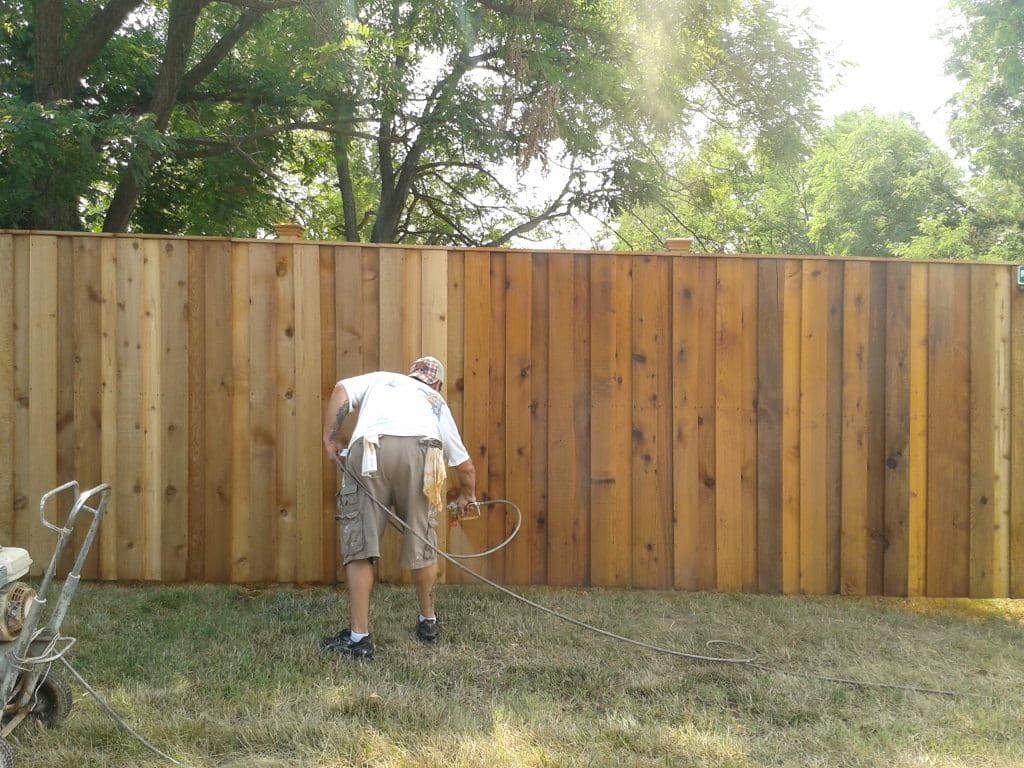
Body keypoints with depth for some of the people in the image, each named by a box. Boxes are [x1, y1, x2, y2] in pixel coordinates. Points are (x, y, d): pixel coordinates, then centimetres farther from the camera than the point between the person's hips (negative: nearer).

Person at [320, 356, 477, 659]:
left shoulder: (380, 378, 36)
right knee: (422, 543, 16)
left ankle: (358, 637, 4)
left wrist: (330, 439, 15)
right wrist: (467, 496, 59)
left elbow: (341, 389, 14)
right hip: (422, 451, 1)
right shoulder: (437, 403, 37)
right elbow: (466, 466, 41)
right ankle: (428, 622, 33)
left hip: (369, 450, -1)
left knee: (359, 544, 3)